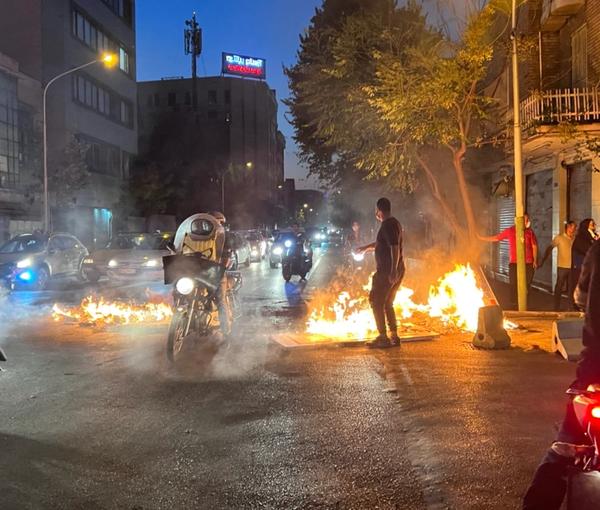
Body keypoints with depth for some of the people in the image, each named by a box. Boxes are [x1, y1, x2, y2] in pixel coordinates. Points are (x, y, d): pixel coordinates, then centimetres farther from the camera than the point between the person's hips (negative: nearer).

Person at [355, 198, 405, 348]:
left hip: (387, 272, -10)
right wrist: (366, 247, 42)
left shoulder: (388, 225, -15)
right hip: (397, 271, 10)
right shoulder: (395, 223, 17)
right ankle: (394, 336, 18)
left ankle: (383, 337, -1)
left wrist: (393, 271, -28)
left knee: (376, 302, -2)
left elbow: (395, 248, -25)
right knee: (387, 304, 16)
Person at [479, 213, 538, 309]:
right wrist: (481, 237, 8)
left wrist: (535, 261, 0)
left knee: (526, 286, 2)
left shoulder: (530, 231, 4)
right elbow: (495, 238, 12)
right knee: (514, 286, -1)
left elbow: (534, 246, 7)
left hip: (528, 263, 0)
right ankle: (513, 307, 6)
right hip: (514, 263, 0)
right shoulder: (510, 231, 6)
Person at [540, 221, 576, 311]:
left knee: (571, 287, 10)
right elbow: (549, 249, -5)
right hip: (562, 266, -4)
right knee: (559, 287, 2)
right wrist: (542, 261, -9)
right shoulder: (559, 238, -5)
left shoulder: (575, 238, 6)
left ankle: (571, 306, 21)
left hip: (572, 267, 4)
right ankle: (557, 307, 9)